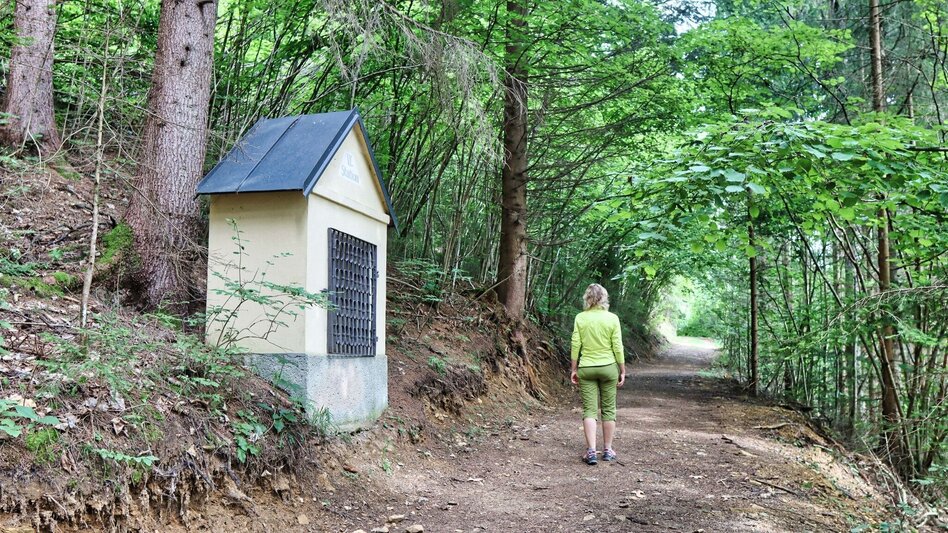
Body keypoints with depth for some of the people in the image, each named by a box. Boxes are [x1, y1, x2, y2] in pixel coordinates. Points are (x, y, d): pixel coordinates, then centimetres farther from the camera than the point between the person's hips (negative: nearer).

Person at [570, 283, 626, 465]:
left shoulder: (580, 318, -4)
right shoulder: (612, 318, -6)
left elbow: (575, 346, -4)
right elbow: (617, 347, -5)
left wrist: (573, 369, 5)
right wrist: (622, 370, 5)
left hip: (586, 368, 0)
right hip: (608, 367, 0)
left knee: (590, 409, 3)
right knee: (608, 409, 12)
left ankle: (591, 451, -5)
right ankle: (607, 450, 19)